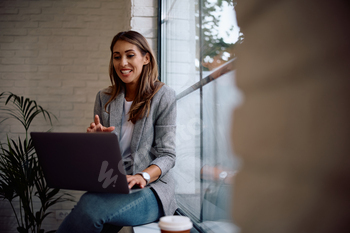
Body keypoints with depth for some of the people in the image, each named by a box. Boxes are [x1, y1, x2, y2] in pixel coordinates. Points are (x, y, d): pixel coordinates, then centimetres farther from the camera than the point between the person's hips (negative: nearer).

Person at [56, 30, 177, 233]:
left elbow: (167, 155, -5)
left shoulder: (163, 96, -2)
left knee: (90, 205, -32)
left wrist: (143, 176, -25)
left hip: (151, 189, -3)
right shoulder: (104, 98, 12)